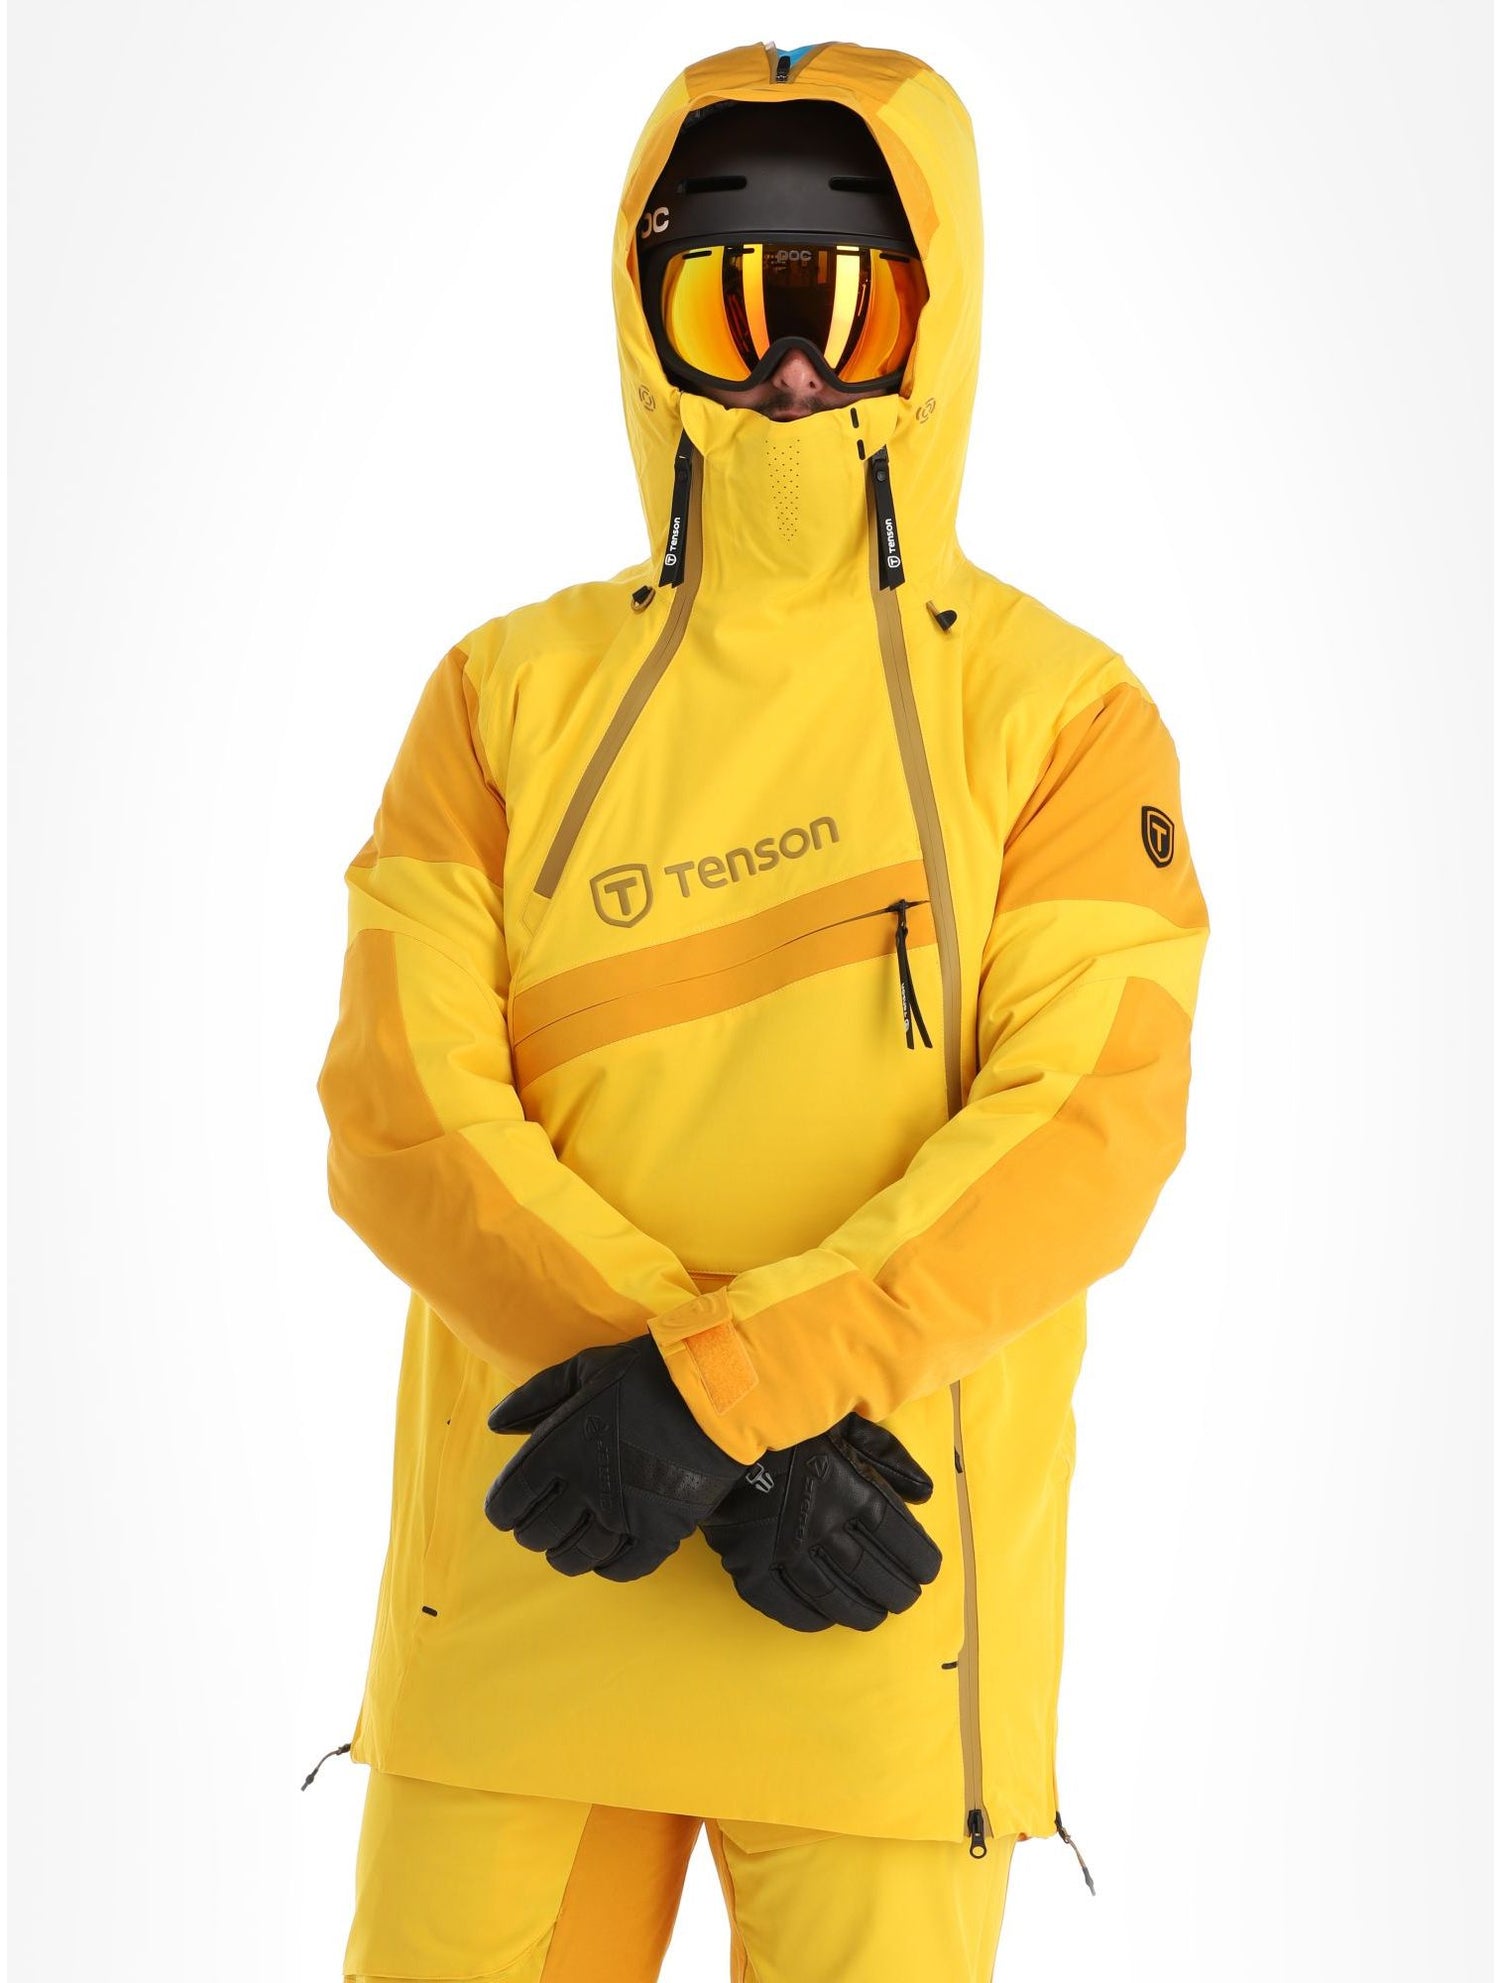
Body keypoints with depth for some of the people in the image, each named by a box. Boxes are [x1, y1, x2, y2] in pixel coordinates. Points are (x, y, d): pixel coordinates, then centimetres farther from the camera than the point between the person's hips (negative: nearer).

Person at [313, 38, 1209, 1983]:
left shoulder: (1062, 715, -1)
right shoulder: (511, 698, 4)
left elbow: (1087, 1137, -12)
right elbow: (400, 1124, -5)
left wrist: (716, 1380, -22)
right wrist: (758, 1441, -14)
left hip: (893, 1608, -1)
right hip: (534, 1577, 2)